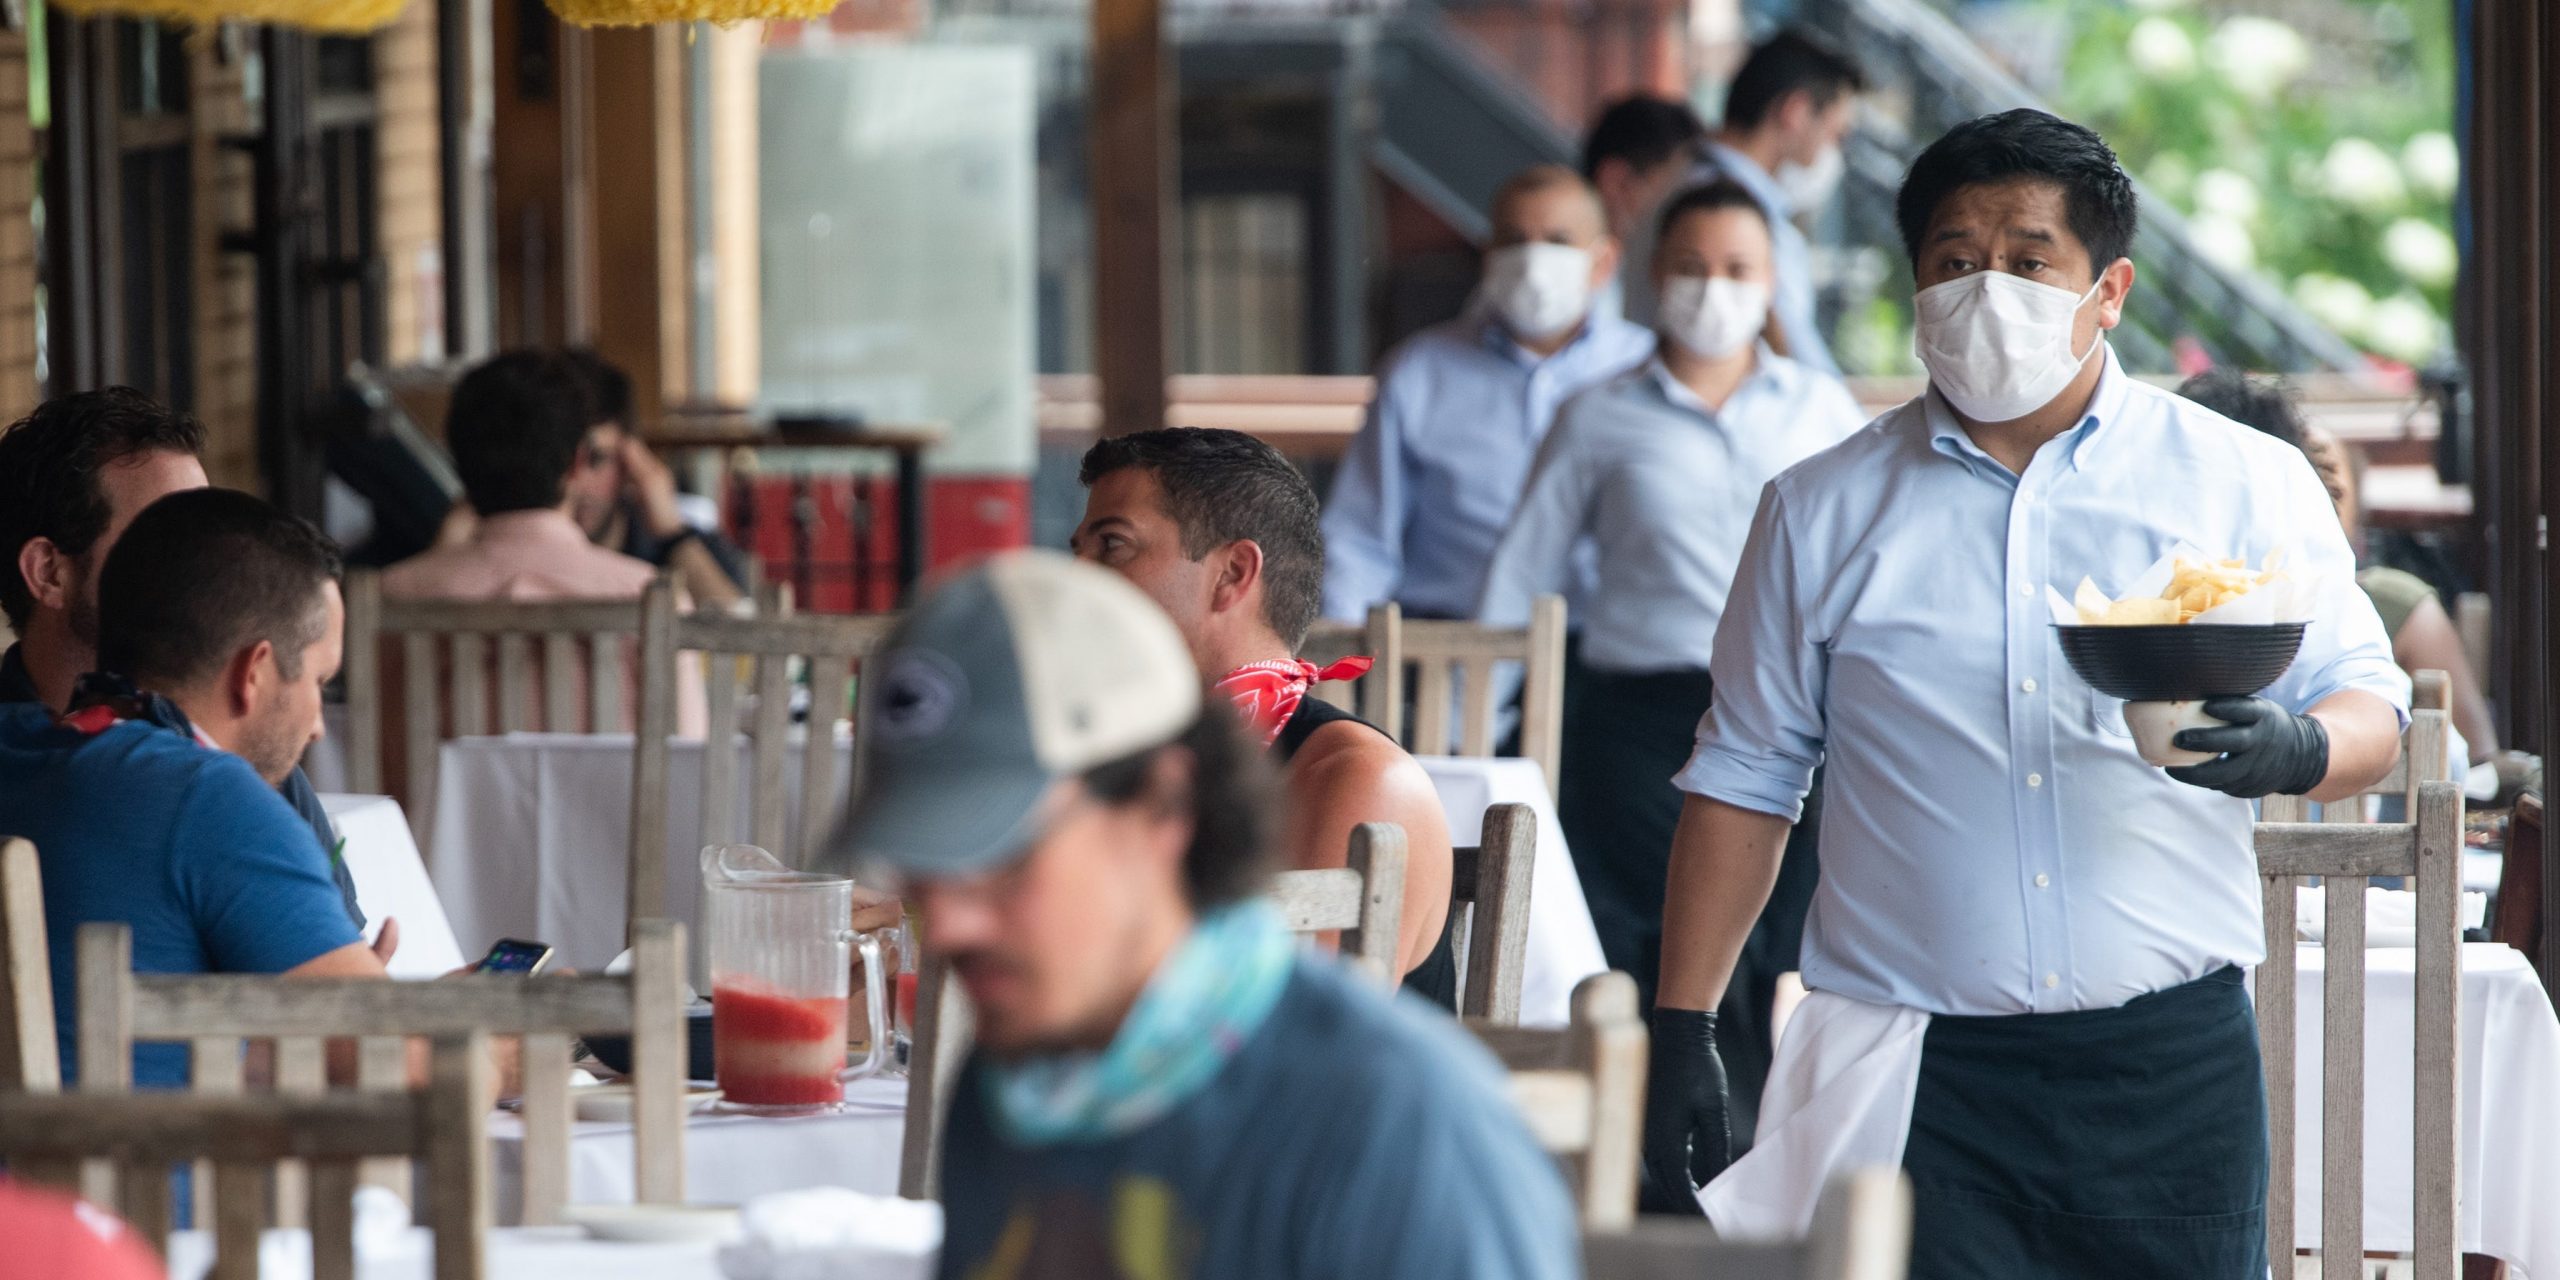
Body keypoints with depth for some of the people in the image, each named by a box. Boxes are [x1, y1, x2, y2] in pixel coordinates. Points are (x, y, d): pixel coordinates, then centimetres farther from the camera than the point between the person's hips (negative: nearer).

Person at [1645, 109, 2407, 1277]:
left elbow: (2370, 711, 6)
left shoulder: (2247, 487, 6)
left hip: (2171, 1062, 0)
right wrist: (1681, 1031, 4)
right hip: (1911, 1084, 0)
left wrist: (2299, 750, -18)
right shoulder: (1824, 512, 9)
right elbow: (1745, 778, 11)